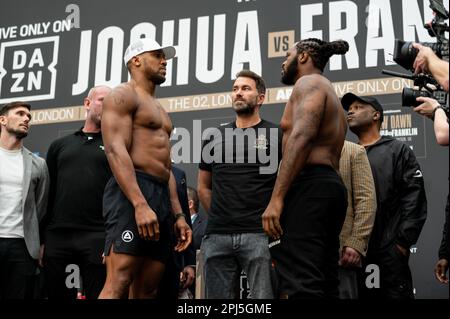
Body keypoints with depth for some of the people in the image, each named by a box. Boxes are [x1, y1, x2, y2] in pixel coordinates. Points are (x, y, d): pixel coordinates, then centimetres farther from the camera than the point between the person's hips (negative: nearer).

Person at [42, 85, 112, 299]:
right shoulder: (60, 145, 17)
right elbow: (48, 193, 15)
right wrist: (41, 238, 7)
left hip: (98, 237, -2)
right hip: (56, 237, 3)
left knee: (97, 294, -1)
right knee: (55, 293, 6)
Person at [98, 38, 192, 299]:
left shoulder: (160, 110, 29)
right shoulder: (123, 96, 1)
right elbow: (115, 150, -14)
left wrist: (178, 214, 17)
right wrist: (140, 204, -25)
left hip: (161, 198, 9)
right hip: (131, 194, -9)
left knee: (147, 291, 3)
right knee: (118, 285, -18)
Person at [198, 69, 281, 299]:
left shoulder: (276, 136, 4)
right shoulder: (216, 136, 15)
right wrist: (220, 217, 13)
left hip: (259, 234, -3)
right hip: (217, 235, 4)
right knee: (217, 297, 7)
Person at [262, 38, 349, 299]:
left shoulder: (309, 82, 1)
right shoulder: (332, 98, 32)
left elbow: (302, 136, -16)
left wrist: (277, 197, -23)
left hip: (308, 186, -10)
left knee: (301, 284, -19)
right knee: (324, 284, 6)